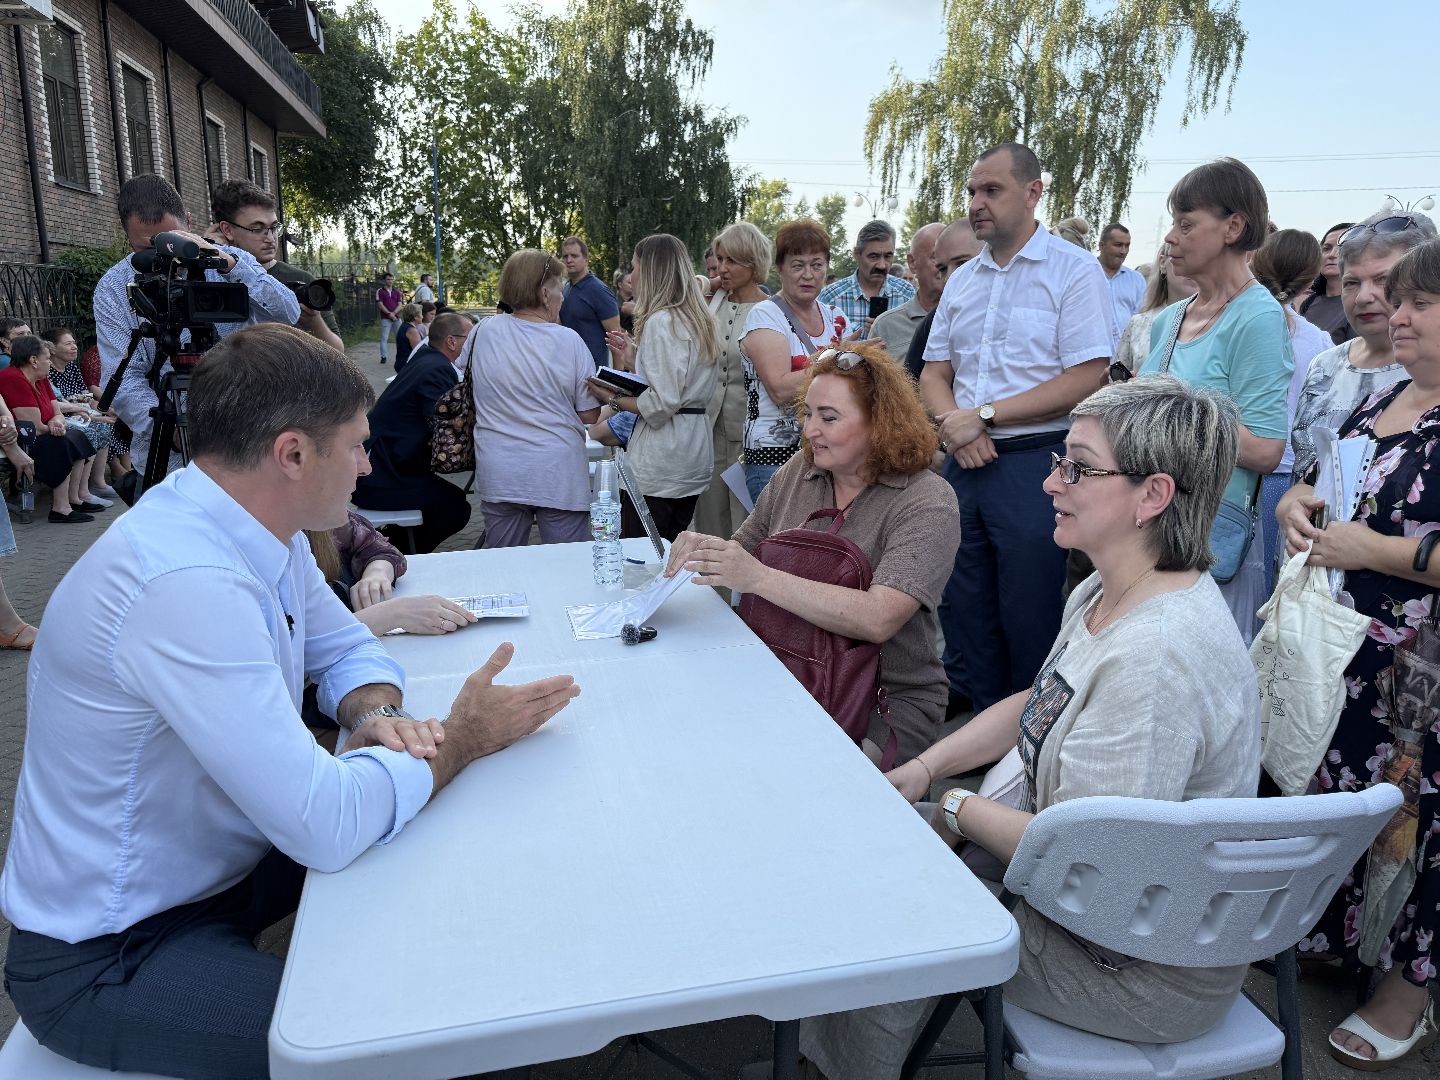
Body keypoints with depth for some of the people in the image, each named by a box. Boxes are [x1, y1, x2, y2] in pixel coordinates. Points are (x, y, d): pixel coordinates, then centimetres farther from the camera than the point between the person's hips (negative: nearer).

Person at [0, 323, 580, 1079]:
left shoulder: (264, 532, -5)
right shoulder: (186, 584, -34)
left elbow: (348, 648, 9)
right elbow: (327, 827, -35)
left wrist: (373, 716, -13)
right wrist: (459, 743, -19)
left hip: (214, 864, 9)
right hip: (106, 959, -8)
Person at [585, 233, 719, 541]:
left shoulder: (661, 321, -13)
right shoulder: (699, 319, 14)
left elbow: (663, 403, -20)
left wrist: (615, 400, -7)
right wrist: (635, 359, 18)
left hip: (659, 464, -9)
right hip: (693, 459, 9)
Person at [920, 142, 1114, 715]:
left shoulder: (1073, 270, -4)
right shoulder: (962, 279, 15)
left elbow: (1086, 380, -13)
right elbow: (934, 373, 14)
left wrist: (984, 417, -14)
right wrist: (953, 425, -8)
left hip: (1035, 463, -6)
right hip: (964, 464, 6)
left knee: (1029, 625, 1)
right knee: (963, 614, 13)